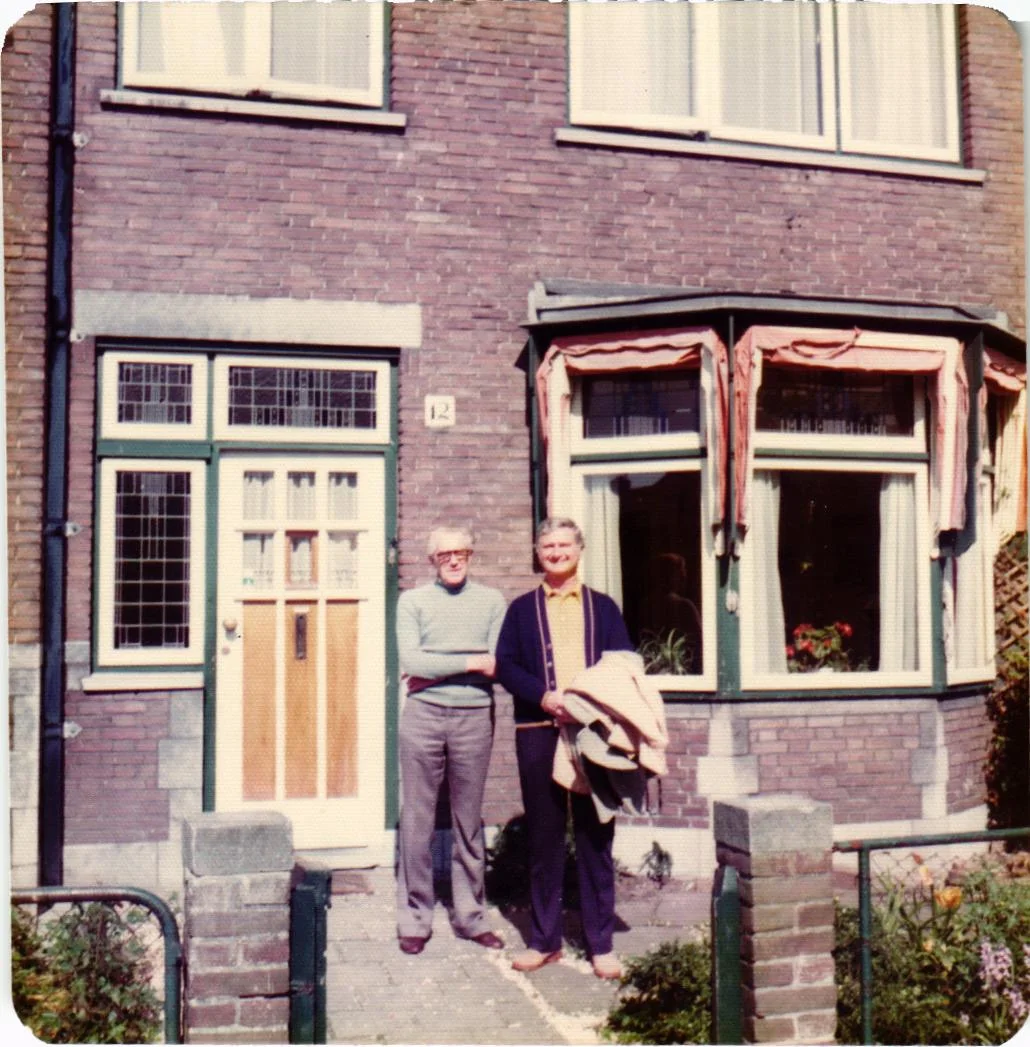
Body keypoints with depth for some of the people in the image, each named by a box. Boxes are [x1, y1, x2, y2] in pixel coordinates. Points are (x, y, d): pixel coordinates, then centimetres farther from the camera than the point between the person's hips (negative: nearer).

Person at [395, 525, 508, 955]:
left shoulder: (492, 601, 9)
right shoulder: (412, 601, 6)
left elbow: (497, 665, -2)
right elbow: (410, 661, -8)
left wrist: (435, 670, -5)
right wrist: (470, 663, -9)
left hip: (474, 718, 1)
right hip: (422, 717, -1)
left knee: (470, 823, 9)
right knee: (417, 821, 2)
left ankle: (471, 916, 19)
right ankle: (414, 919, 13)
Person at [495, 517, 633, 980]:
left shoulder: (603, 607, 13)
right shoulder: (522, 608, 12)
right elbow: (505, 665, 2)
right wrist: (545, 697, -14)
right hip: (538, 732, 0)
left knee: (596, 837, 3)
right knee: (544, 838, 6)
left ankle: (601, 945, 12)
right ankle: (544, 940, 18)